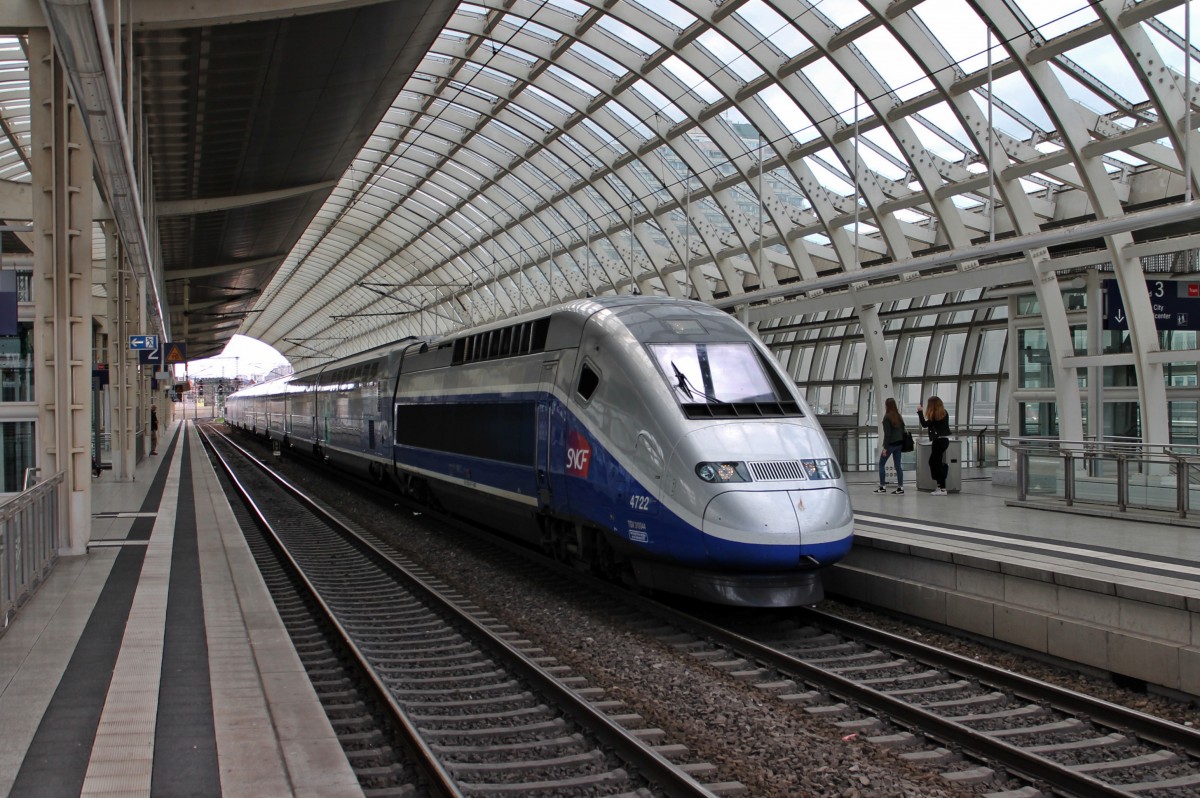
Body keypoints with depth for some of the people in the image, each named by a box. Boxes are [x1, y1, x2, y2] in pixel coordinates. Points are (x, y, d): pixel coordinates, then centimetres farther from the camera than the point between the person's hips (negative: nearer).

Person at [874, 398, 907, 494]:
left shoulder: (887, 417, -13)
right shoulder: (899, 416, 8)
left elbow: (887, 433, -16)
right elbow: (902, 430, 12)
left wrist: (885, 447, -13)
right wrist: (902, 444, 17)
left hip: (891, 444, -7)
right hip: (899, 443, 7)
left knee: (881, 464, 6)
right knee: (898, 465, 9)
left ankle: (882, 486, 5)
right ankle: (900, 487, 7)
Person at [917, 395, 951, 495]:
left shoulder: (934, 415, -13)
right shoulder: (944, 413, 12)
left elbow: (924, 424, -12)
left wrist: (919, 412, -5)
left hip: (939, 441, -9)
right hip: (944, 439, 9)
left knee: (937, 463, -6)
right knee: (933, 461, 15)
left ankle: (942, 489, -8)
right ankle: (940, 485, 14)